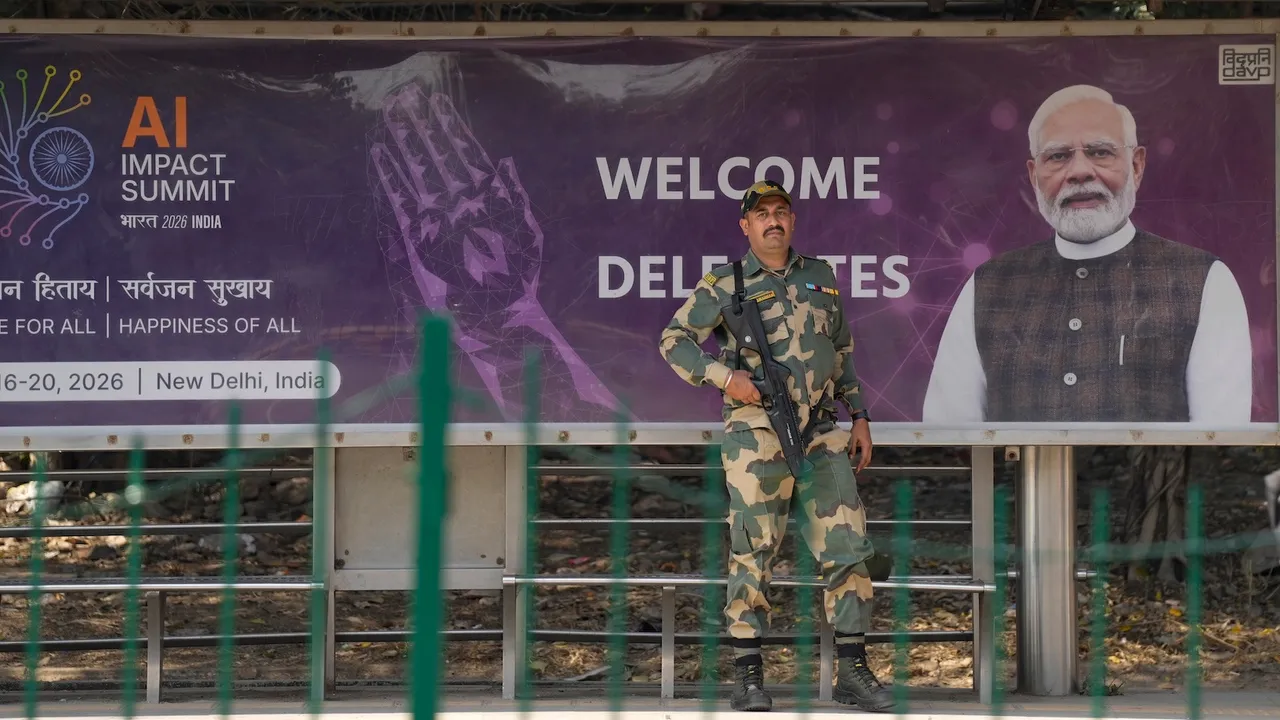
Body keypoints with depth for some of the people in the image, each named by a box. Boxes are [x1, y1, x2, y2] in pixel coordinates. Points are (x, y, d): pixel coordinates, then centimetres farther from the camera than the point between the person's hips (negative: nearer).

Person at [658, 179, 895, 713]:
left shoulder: (821, 277, 16)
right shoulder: (725, 285, 3)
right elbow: (673, 342, 5)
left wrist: (859, 417, 17)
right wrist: (723, 375, -10)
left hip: (824, 434, 4)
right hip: (757, 437, -4)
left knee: (848, 548, -1)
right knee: (753, 555, -2)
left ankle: (853, 671, 5)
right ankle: (748, 678, 4)